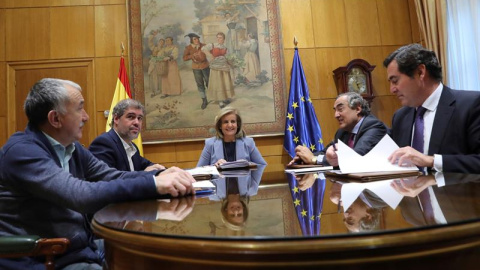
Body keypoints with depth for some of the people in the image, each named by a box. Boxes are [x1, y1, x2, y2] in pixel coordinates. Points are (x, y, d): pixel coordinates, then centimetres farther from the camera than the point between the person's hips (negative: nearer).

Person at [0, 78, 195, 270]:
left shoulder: (72, 147, 7)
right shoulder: (21, 151, -21)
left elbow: (112, 176, 1)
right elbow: (79, 195, -34)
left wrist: (159, 176, -16)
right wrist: (154, 184, -36)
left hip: (79, 247, 8)